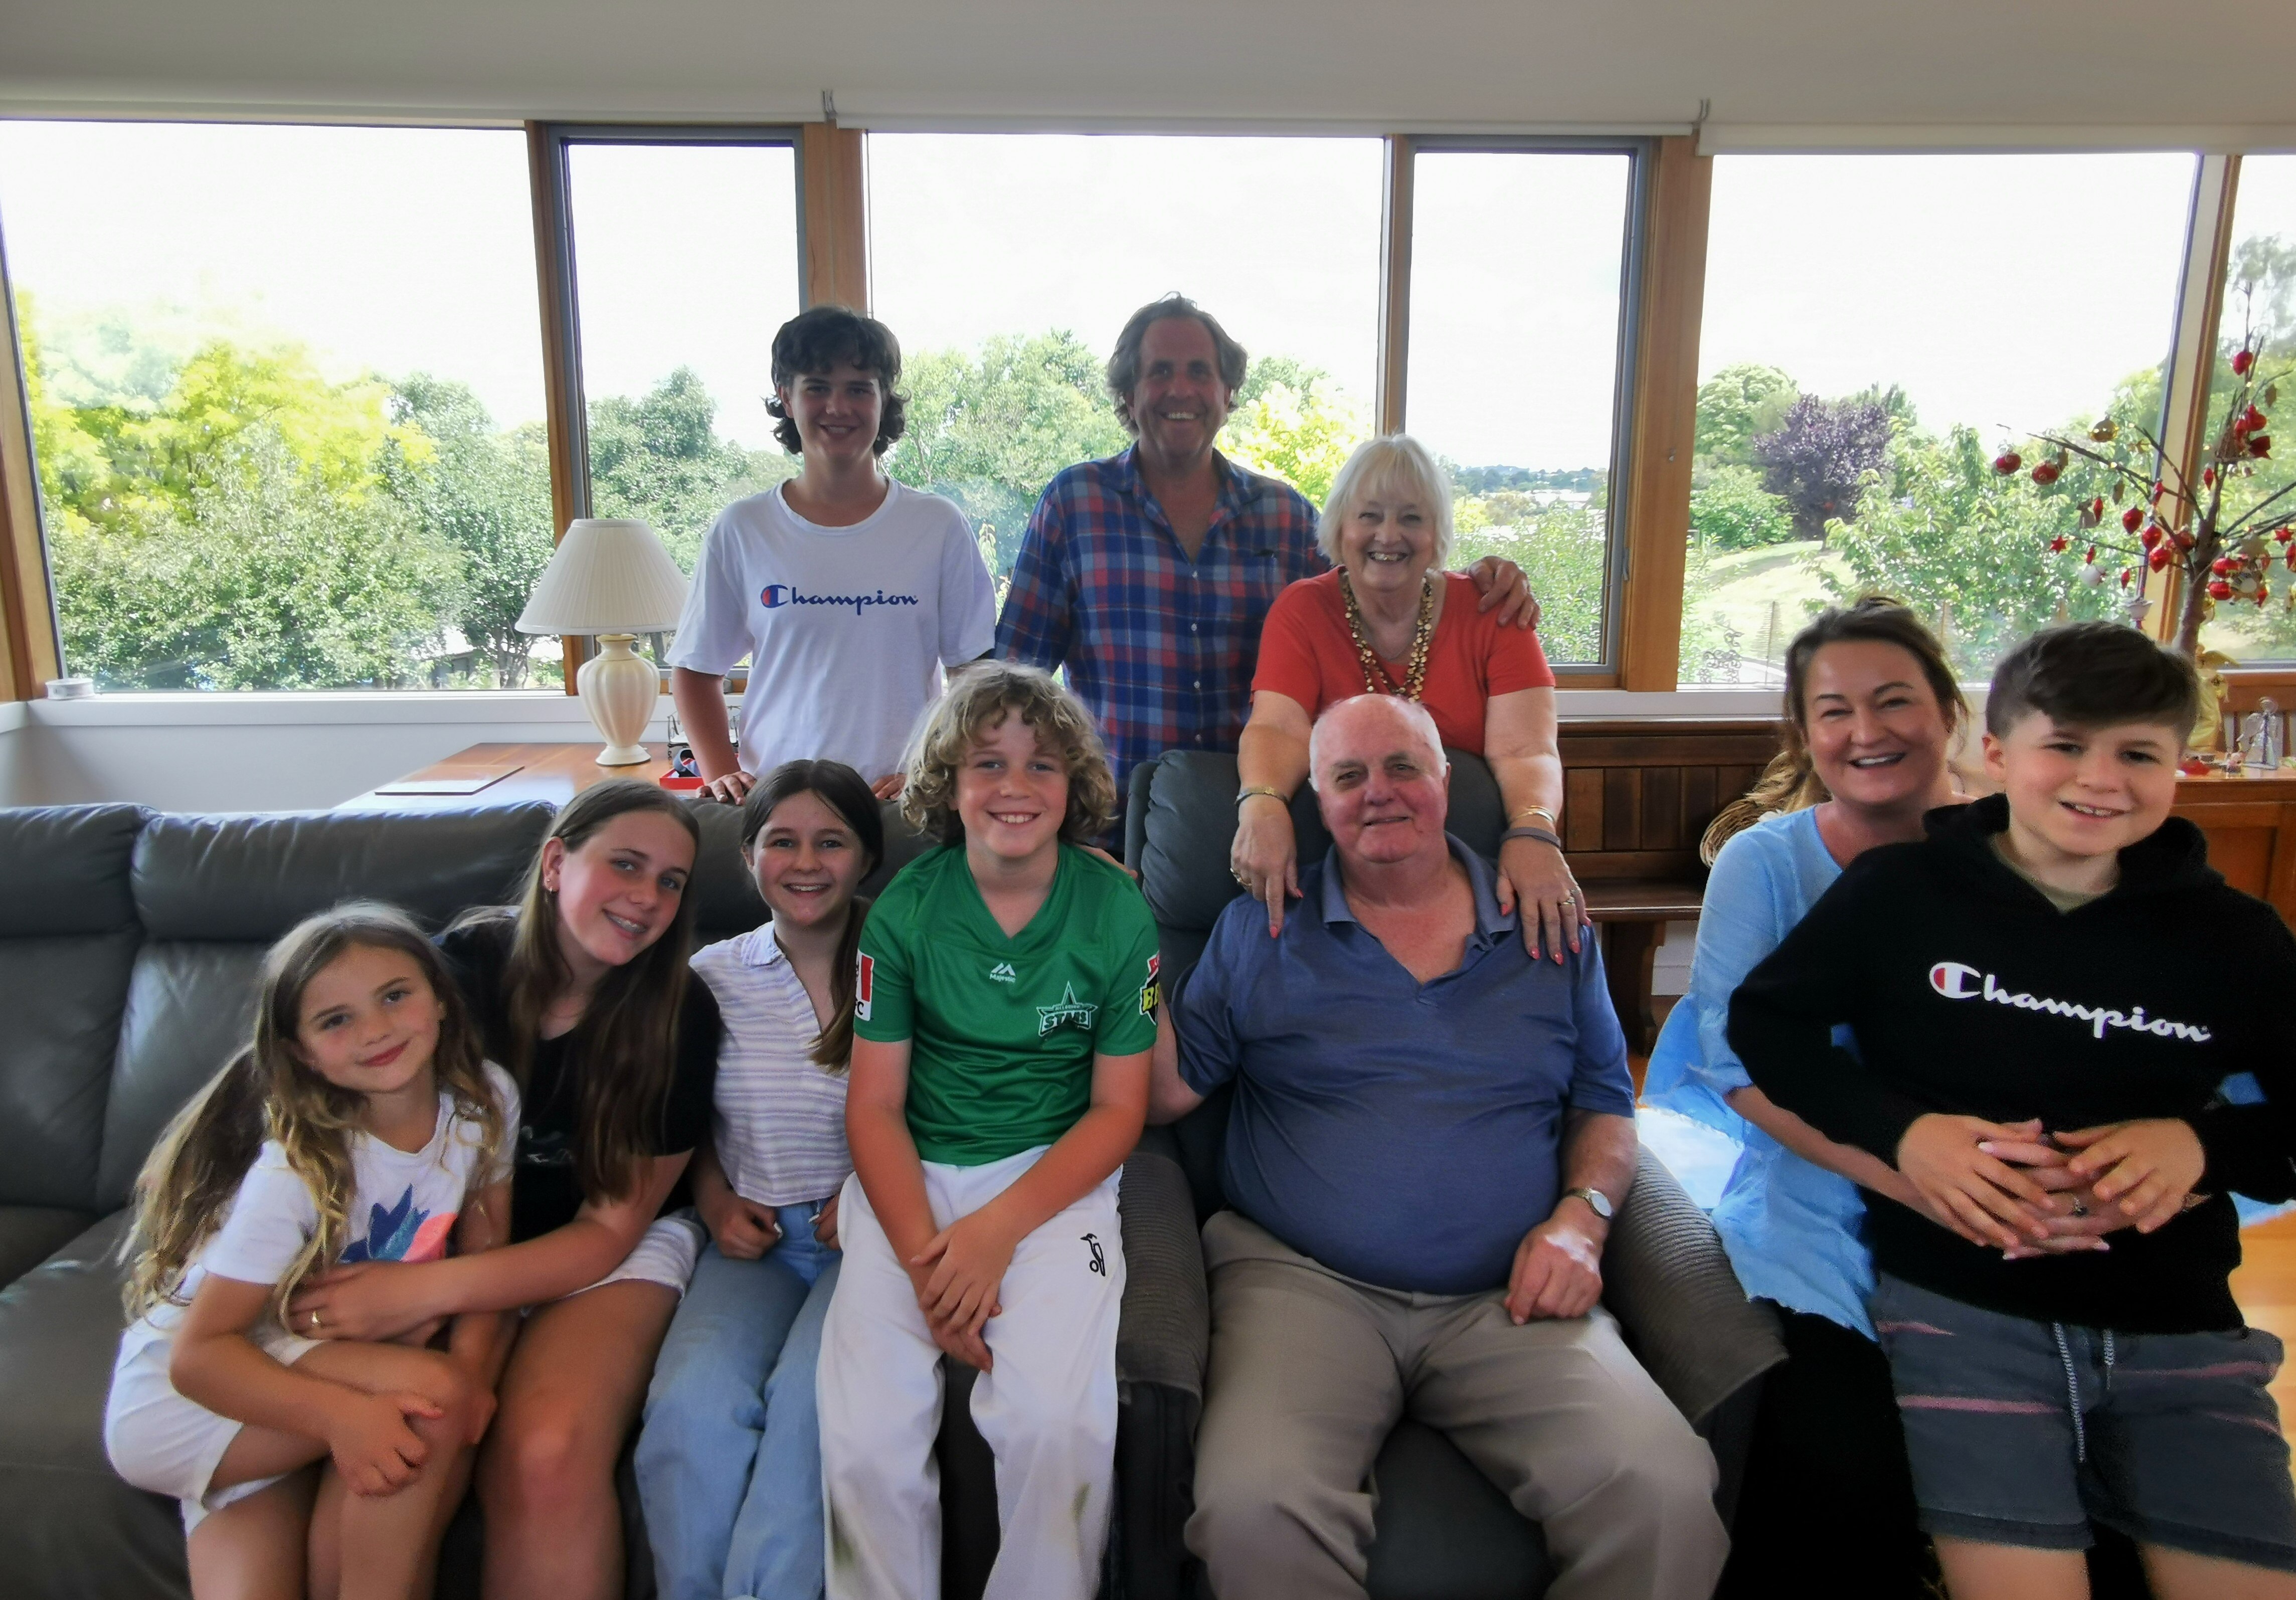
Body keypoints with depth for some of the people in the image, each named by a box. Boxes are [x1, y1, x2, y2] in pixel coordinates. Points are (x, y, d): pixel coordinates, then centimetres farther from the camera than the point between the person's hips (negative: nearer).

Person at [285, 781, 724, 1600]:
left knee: (548, 1455, -30)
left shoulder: (679, 1013, -13)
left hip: (609, 1258, -1)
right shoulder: (460, 966, -10)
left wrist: (432, 1289, -25)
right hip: (448, 1242, 1)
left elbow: (608, 1230, -11)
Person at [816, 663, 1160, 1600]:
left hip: (1056, 1174, 0)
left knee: (1057, 1424, -24)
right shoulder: (905, 909, -1)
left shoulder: (1117, 912, -2)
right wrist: (925, 1258, -14)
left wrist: (997, 1230, -13)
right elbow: (875, 1104, 0)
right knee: (864, 1438, -19)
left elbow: (1117, 1109, 0)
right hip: (913, 1178, 1)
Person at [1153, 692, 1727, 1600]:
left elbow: (1605, 1104, 18)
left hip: (1510, 1298, 2)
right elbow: (1169, 1093, 7)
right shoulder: (1258, 930, 10)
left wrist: (1580, 1217, 0)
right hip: (1301, 1280, -1)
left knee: (1664, 1494, -24)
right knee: (1252, 1508, -29)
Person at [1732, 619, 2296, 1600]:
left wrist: (2203, 1142, -10)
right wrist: (1899, 1129, -13)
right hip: (1961, 1302, -3)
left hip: (2178, 1325, 3)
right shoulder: (1899, 889, -4)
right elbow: (1763, 1018, 0)